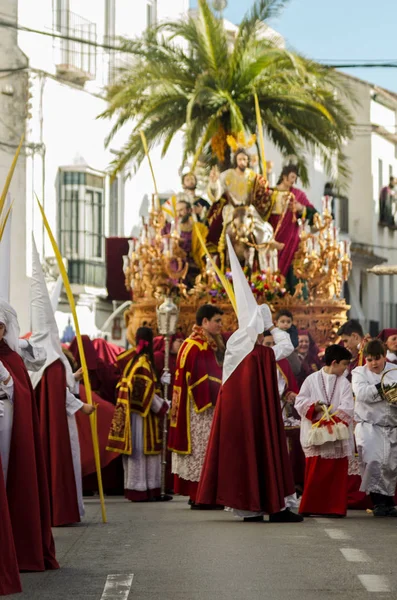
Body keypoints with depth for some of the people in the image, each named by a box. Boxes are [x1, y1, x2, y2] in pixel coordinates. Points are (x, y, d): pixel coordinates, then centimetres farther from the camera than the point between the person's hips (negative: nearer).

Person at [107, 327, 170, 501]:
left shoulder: (132, 359, 12)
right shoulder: (144, 361, -12)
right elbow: (147, 391, -16)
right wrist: (162, 407, -5)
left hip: (130, 413, 8)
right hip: (141, 414, -8)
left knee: (136, 452, 9)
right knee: (141, 451, -5)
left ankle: (135, 489, 12)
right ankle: (140, 491, -4)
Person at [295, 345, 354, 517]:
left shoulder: (344, 383, 6)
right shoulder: (312, 380, 5)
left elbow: (347, 409, -4)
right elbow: (300, 401, 1)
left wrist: (335, 421, -18)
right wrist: (313, 407, -17)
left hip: (337, 435, 1)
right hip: (315, 434, -1)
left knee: (337, 473, 0)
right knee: (314, 473, -1)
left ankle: (336, 507, 6)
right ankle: (310, 507, 7)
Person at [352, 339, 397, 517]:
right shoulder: (359, 373, 4)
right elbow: (361, 393, -14)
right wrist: (380, 388, -24)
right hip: (369, 425, -2)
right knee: (372, 461, -19)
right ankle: (378, 501, -14)